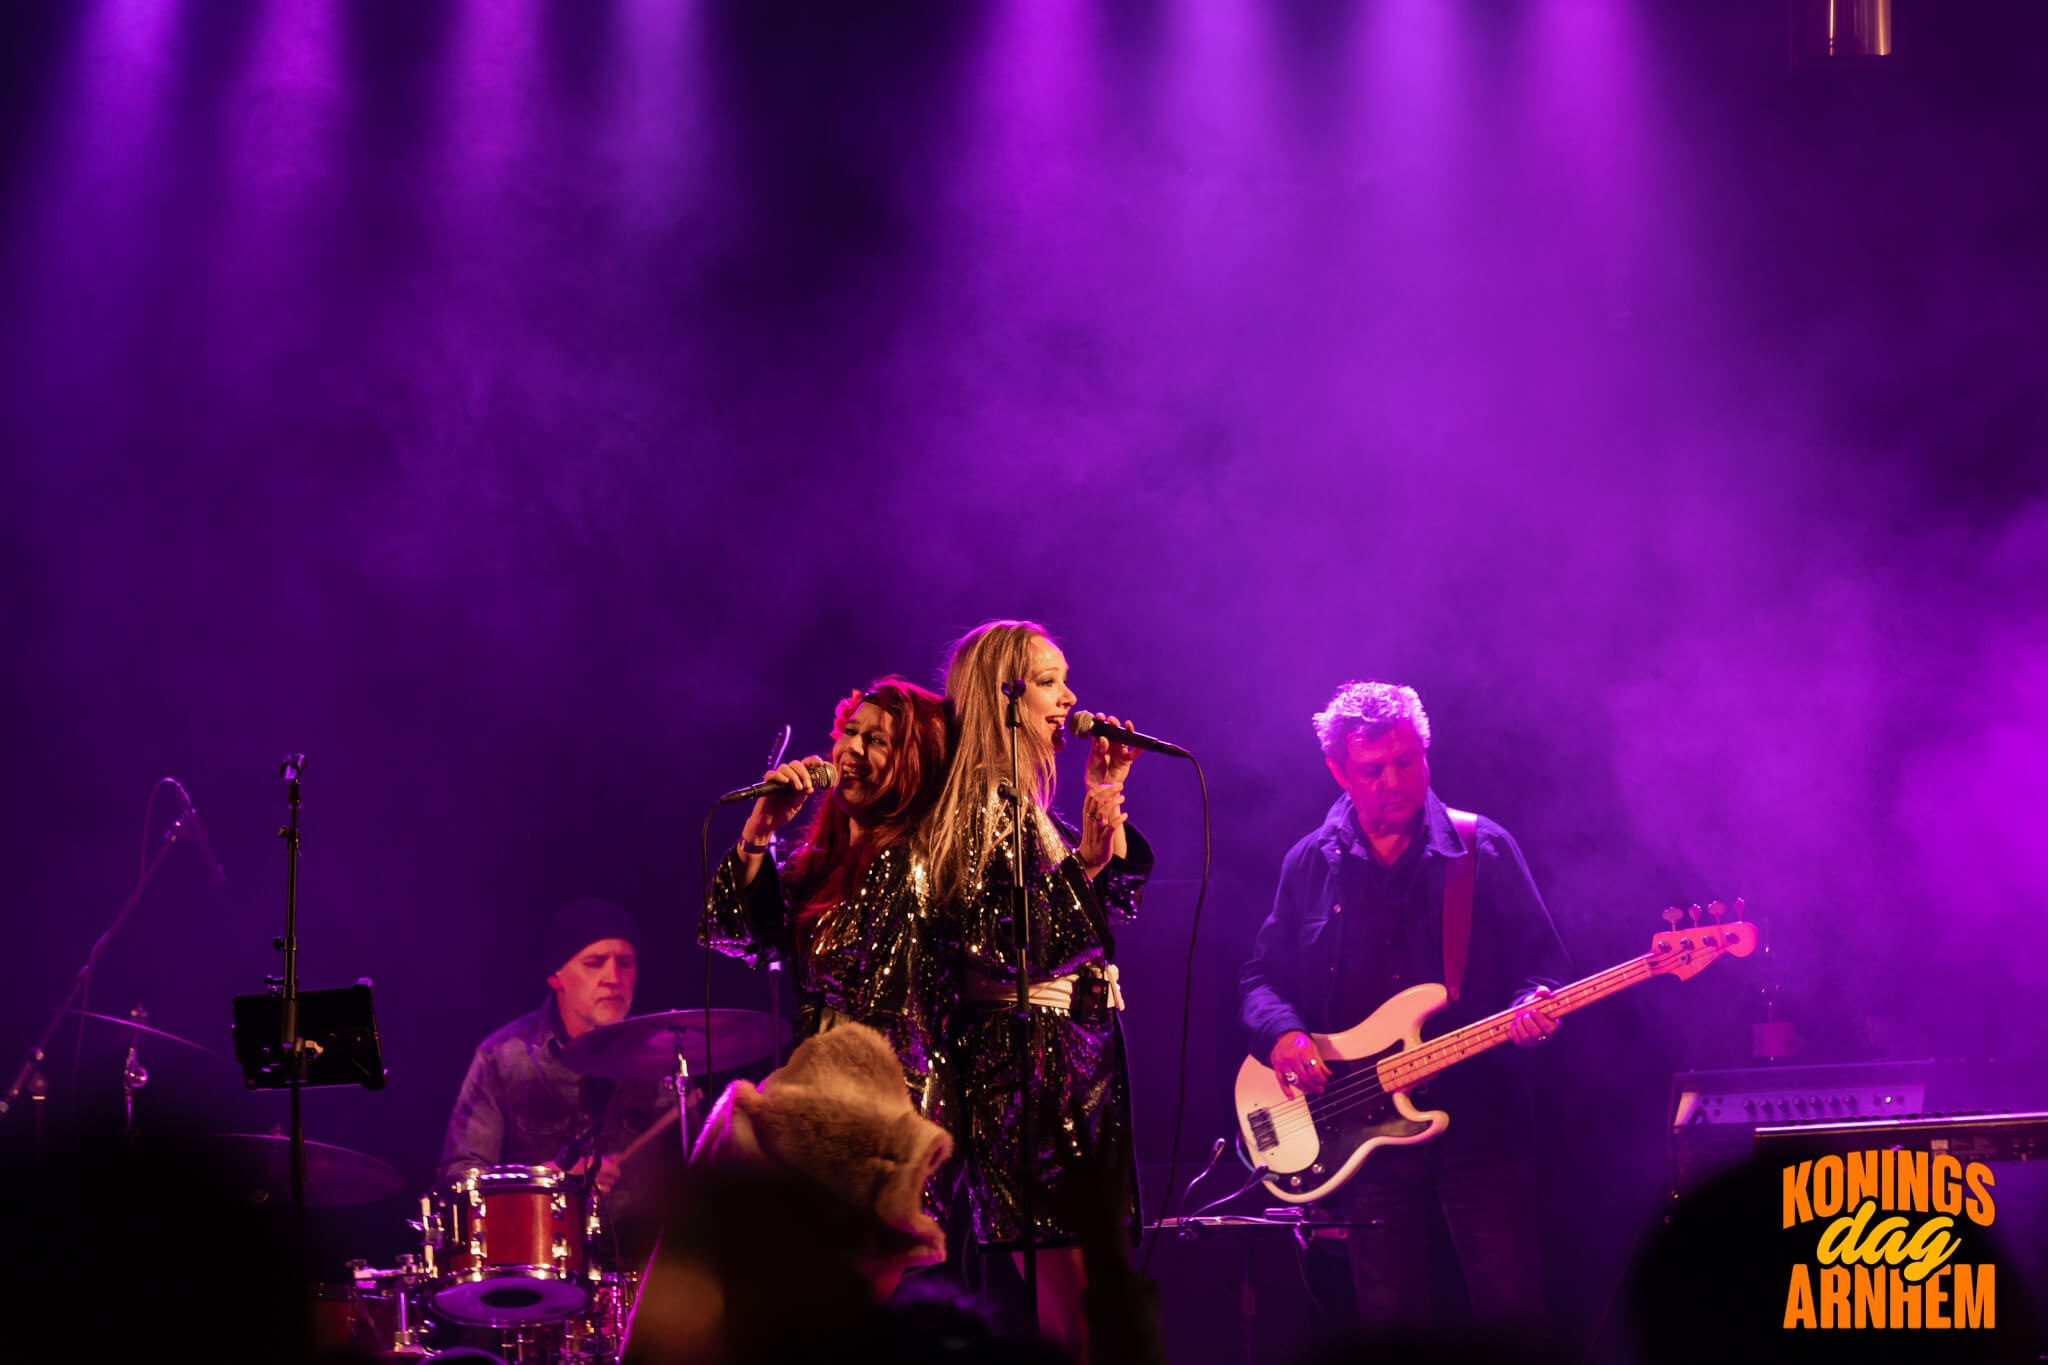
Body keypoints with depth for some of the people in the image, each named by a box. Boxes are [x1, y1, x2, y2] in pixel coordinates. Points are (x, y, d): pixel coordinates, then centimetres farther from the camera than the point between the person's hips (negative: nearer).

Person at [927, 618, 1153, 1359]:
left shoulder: (1024, 802, 17)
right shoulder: (989, 806, -12)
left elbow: (1121, 901, 21)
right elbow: (1009, 951, -19)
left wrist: (1107, 795, 13)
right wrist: (1082, 860, -23)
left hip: (1072, 1060, 10)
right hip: (1030, 1060, -10)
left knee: (1071, 1299, 8)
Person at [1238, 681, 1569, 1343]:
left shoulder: (1482, 848, 4)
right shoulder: (1310, 864, 10)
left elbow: (1540, 955, 6)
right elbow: (1260, 978, 13)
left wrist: (1534, 1003, -16)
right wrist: (1281, 1034, -7)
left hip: (1478, 1115, -2)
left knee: (1512, 1311, -7)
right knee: (1391, 1323, 3)